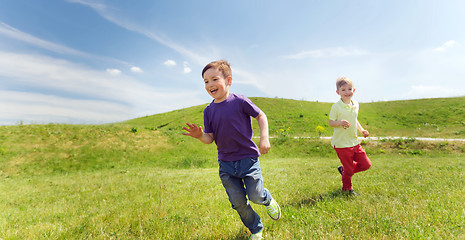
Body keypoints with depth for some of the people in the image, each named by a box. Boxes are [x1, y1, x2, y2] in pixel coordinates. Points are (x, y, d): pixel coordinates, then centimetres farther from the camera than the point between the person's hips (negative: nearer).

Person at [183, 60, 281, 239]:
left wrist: (264, 137, -12)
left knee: (255, 196, -2)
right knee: (238, 202, 9)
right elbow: (210, 138, 0)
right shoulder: (209, 110, 0)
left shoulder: (240, 101, -13)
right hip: (226, 164, 4)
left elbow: (261, 116, -1)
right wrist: (200, 135, -21)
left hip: (248, 158, -4)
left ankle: (268, 200, 37)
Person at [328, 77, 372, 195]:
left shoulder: (355, 105, 8)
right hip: (341, 143, -6)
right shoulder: (336, 106, -12)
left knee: (366, 164, 9)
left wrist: (362, 130, 11)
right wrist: (340, 122, -29)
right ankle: (347, 189, 30)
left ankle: (344, 169, 30)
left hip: (355, 142, 7)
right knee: (349, 169, 4)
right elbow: (330, 122, -10)